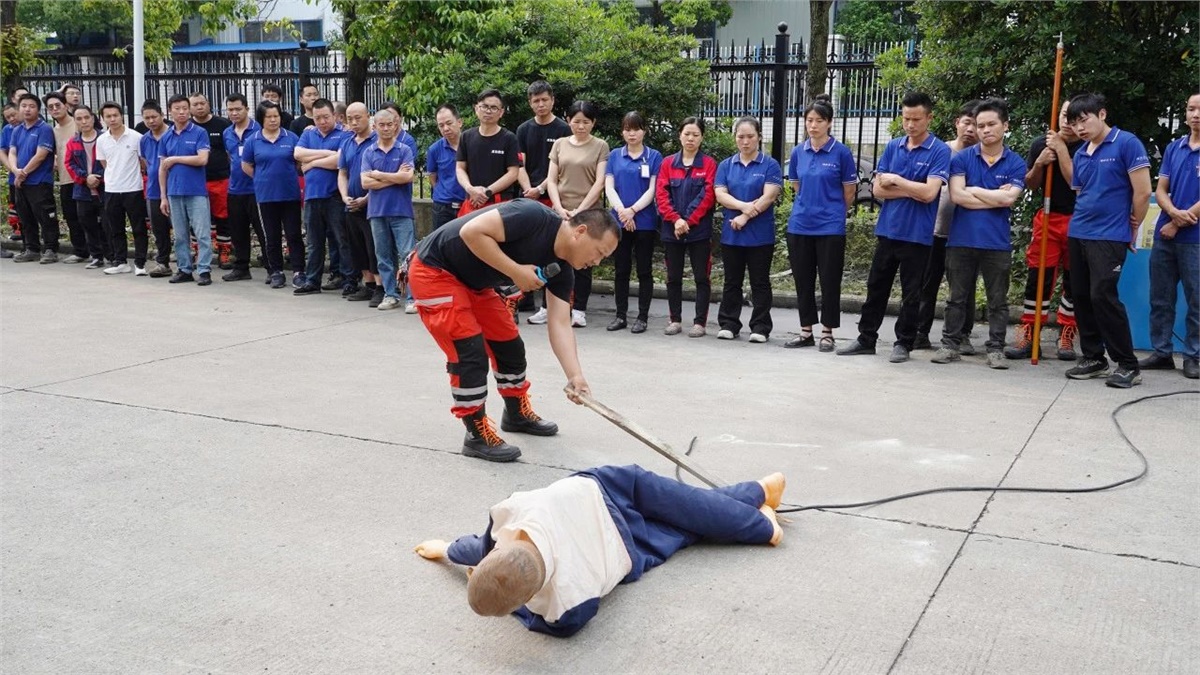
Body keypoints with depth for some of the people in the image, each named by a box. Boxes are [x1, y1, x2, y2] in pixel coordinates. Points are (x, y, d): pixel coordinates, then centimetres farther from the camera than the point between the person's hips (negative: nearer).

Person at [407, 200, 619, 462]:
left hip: (473, 281, 9)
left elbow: (559, 324, -9)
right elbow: (471, 231, -32)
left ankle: (517, 414, 37)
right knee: (470, 352, -13)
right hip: (434, 271, -9)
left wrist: (575, 376, -21)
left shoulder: (562, 270, -4)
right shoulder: (534, 216, -28)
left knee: (510, 345, 14)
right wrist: (516, 271, -28)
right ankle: (477, 436, 1)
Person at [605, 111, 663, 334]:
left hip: (645, 221, -2)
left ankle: (643, 316, 9)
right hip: (619, 221, 2)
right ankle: (620, 315, 16)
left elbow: (652, 190, -5)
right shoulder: (614, 156, 8)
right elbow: (609, 187, 1)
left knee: (644, 270, 3)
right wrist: (622, 211, -14)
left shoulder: (654, 156, 1)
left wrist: (632, 210, -15)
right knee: (621, 270, 8)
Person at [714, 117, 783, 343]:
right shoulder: (726, 166, 9)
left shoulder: (770, 165, -1)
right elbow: (720, 195, -3)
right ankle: (728, 325, 17)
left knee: (760, 283, 4)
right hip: (731, 234, 3)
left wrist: (745, 217, -16)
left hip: (760, 235, -3)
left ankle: (760, 327, 9)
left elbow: (769, 197, -11)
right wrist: (744, 206, -18)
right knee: (732, 282, 10)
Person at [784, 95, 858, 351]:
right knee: (803, 280, 9)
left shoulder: (841, 152, -6)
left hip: (830, 226, -4)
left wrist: (831, 212, 10)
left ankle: (827, 334, 11)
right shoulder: (798, 152, 6)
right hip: (799, 225, 4)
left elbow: (849, 191, 1)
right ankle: (806, 332, 18)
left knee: (829, 281, 2)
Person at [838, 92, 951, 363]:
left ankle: (904, 343, 17)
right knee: (876, 286, 11)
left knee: (910, 293, 5)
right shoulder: (893, 147, 6)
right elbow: (878, 189, 1)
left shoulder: (940, 151, -8)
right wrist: (912, 191, -10)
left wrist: (896, 180, -10)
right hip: (887, 229, 5)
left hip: (917, 234, -5)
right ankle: (866, 338, 21)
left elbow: (929, 193, -19)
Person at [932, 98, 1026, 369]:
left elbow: (1009, 198, -12)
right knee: (957, 297, 9)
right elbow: (956, 196, -10)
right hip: (961, 240, 0)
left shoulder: (1016, 163, 2)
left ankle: (995, 349, 14)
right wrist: (995, 197, -8)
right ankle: (950, 344, 17)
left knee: (998, 300, 6)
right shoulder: (962, 158, 2)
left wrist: (974, 190, -5)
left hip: (997, 242, 0)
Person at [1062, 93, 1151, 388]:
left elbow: (1143, 192, -10)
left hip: (1109, 237, -7)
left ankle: (1128, 365, -2)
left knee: (1103, 296, -12)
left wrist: (1131, 229, 0)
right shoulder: (1081, 154, 12)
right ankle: (1093, 358, 20)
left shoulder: (1127, 143, -8)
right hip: (1077, 234, 7)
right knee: (1081, 297, 8)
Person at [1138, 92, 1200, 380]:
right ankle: (1162, 352, 18)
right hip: (1164, 236, 5)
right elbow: (1160, 190, 7)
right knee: (1160, 299, 9)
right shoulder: (1174, 147, 9)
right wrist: (1174, 212, -12)